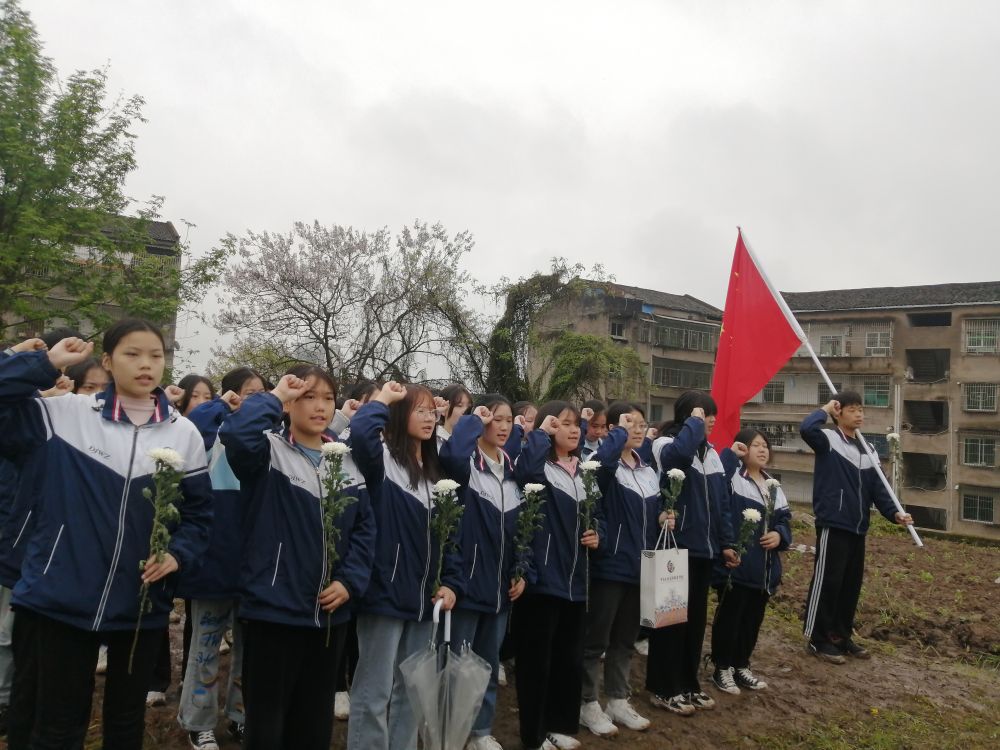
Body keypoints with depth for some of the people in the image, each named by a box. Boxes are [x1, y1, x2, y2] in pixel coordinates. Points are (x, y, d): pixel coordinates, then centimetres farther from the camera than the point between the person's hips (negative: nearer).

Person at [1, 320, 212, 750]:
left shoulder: (183, 433, 1)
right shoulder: (66, 413, -4)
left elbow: (199, 512, 5)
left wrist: (177, 555, -12)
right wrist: (46, 364, -12)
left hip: (142, 606, 2)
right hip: (59, 600, -2)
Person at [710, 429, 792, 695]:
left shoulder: (774, 486, 15)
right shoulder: (732, 477, -9)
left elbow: (785, 519, 16)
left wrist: (780, 535, -5)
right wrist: (730, 454, -24)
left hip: (764, 567, 8)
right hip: (735, 564, -7)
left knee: (754, 618, 16)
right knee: (729, 616, 3)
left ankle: (742, 666, 31)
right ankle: (722, 669, 17)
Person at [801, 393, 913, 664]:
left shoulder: (867, 450, 14)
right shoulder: (828, 439, -8)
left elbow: (877, 488, 12)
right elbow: (806, 428, -31)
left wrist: (894, 513, -4)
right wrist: (825, 410, -13)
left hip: (858, 528, 8)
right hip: (833, 525, -7)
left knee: (852, 583, 14)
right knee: (827, 582, -2)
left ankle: (842, 635, 27)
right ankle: (818, 639, 8)